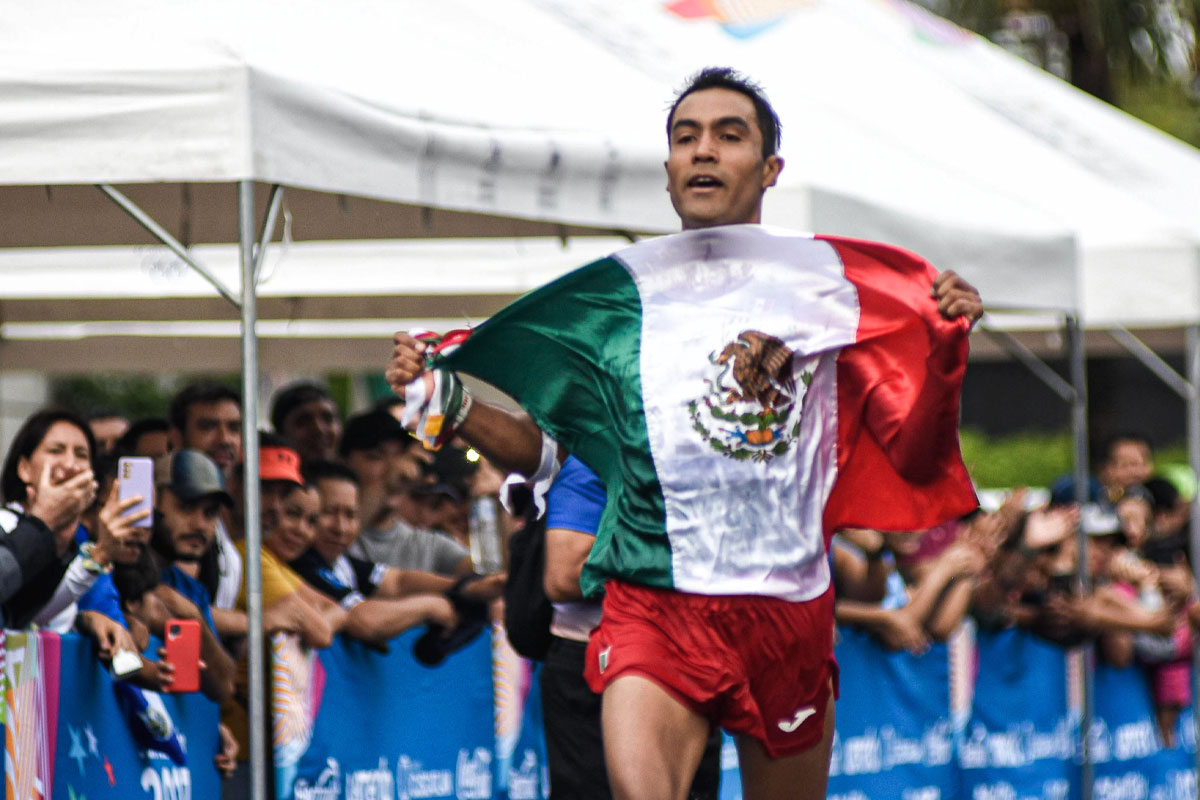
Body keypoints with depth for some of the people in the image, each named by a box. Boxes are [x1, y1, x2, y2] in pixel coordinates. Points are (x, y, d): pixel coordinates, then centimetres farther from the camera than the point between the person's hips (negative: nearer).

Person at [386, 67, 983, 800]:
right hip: (652, 606, -1)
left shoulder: (825, 291, 4)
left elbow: (916, 462, 3)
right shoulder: (616, 297, 7)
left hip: (790, 614, 1)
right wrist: (446, 404, 0)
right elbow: (540, 447, 17)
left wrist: (946, 353, -12)